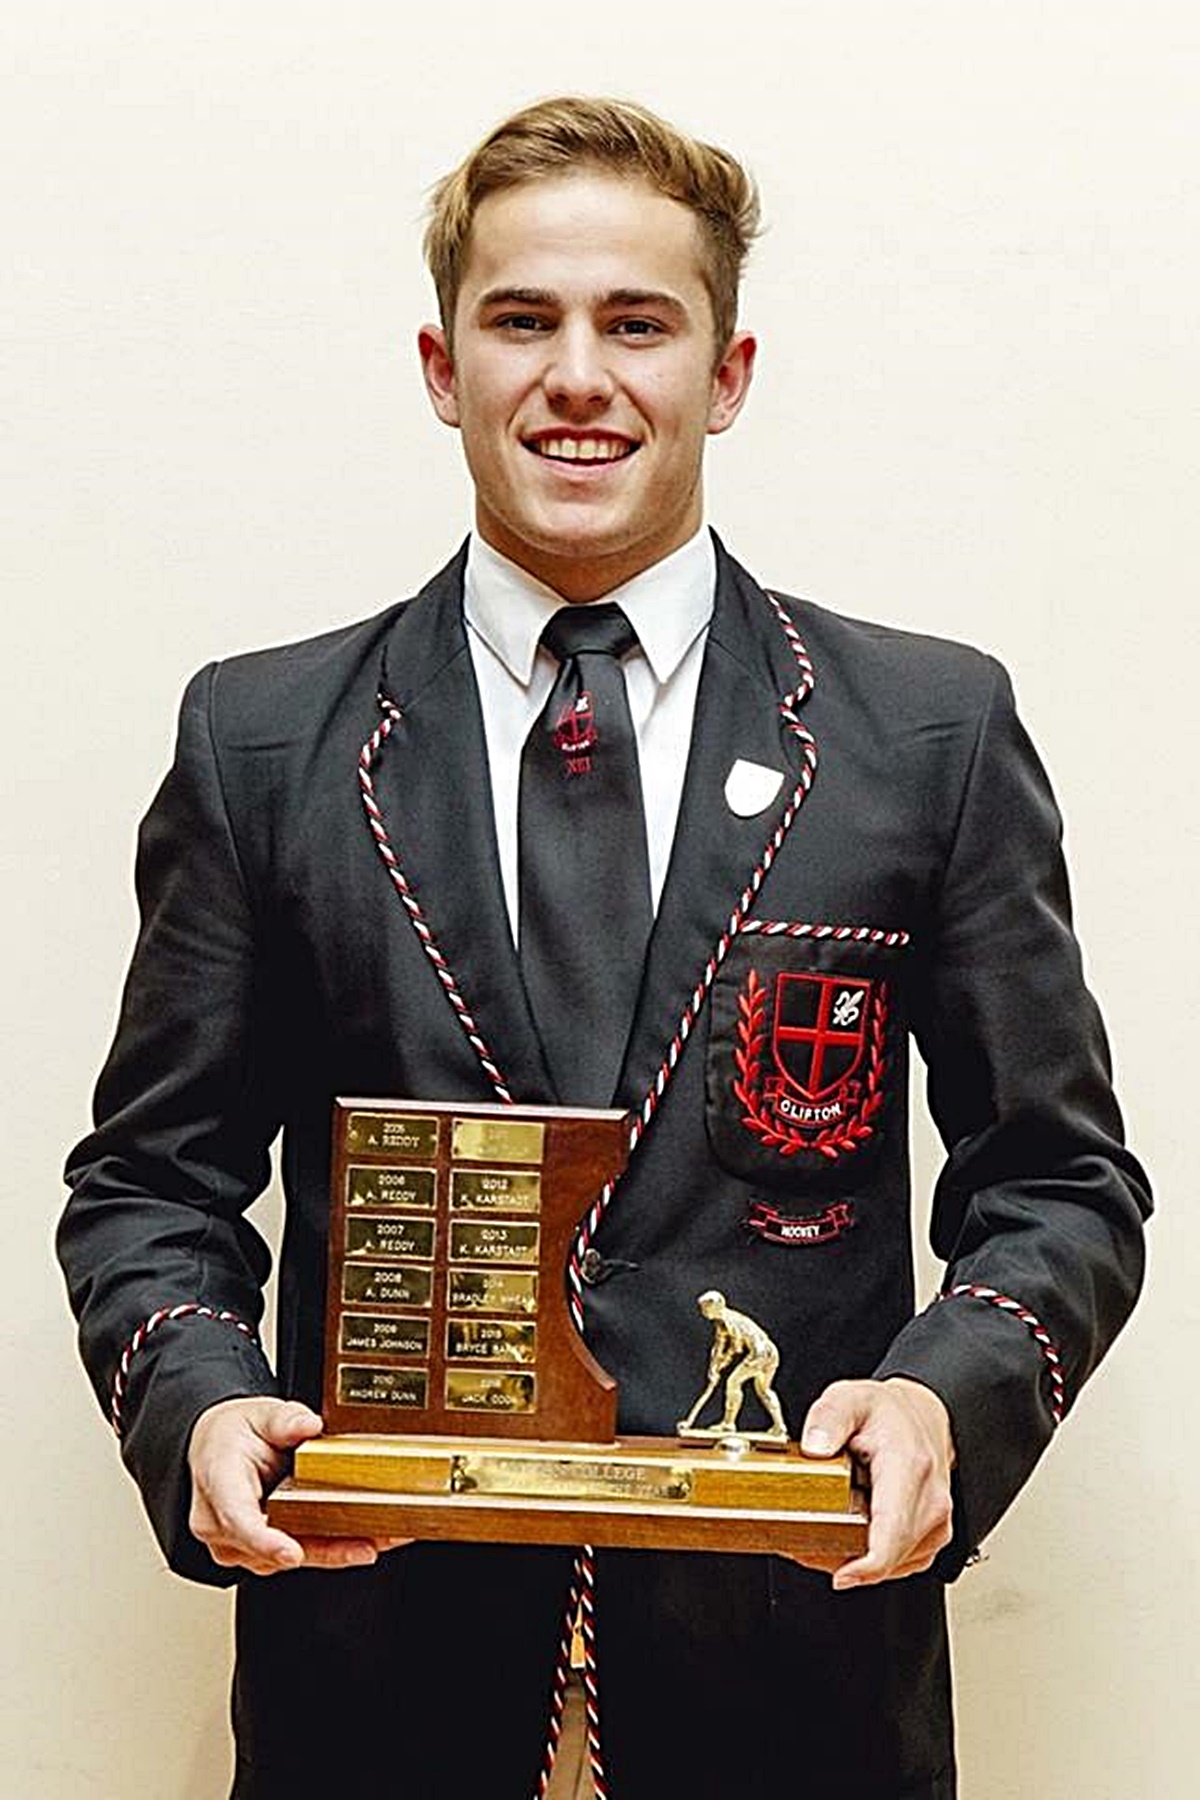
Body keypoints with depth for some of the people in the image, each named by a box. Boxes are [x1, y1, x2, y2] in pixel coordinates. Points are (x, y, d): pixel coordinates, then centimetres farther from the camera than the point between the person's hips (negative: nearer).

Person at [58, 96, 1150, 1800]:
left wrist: (950, 1393, -15)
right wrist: (199, 1400, -13)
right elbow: (152, 1179, 6)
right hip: (380, 1648, 0)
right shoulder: (262, 739, 3)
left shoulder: (933, 731, 1)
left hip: (792, 1655, 0)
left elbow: (1058, 1179, 4)